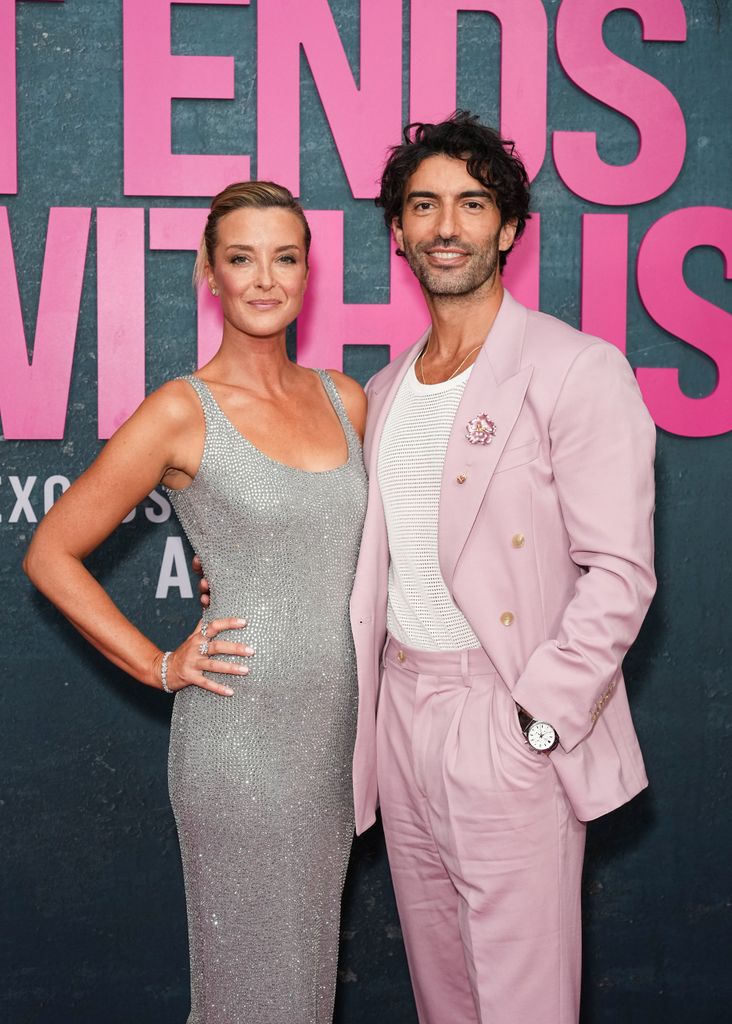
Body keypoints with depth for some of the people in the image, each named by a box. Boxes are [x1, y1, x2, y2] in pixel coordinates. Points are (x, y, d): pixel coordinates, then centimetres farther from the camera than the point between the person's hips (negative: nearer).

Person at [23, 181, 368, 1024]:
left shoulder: (344, 401, 6)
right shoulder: (181, 413, -9)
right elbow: (50, 554, -5)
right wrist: (159, 666, -6)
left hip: (335, 724, 5)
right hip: (238, 726, -5)